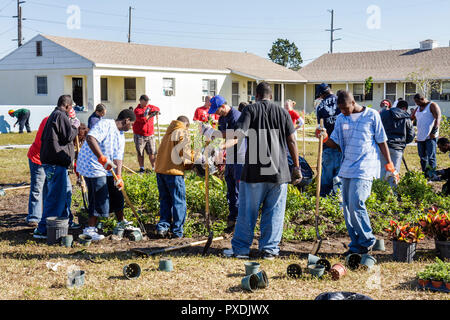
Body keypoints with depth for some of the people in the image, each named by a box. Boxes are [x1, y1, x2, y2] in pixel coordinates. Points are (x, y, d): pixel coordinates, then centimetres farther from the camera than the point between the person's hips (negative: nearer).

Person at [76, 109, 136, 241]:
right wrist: (102, 158, -37)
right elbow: (90, 138, -32)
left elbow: (118, 158, 6)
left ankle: (122, 223, 31)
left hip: (106, 169, 10)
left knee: (116, 194, 15)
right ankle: (89, 229, -2)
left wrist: (118, 177, -8)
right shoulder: (105, 124, -16)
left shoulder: (121, 136, 12)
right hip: (92, 166, -9)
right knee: (100, 198, -10)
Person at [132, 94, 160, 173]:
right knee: (140, 152, 2)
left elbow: (157, 109, -9)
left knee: (152, 152, 2)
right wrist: (152, 114, -18)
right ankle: (141, 168, 12)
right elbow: (143, 119, -21)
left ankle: (154, 168, 9)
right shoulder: (137, 110, -7)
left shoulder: (149, 107, 10)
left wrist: (150, 111, -25)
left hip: (150, 134, 4)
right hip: (139, 135, -4)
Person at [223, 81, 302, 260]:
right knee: (274, 212, 8)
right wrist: (296, 167, 9)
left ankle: (240, 248, 12)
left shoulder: (250, 110, 1)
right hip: (278, 171, 2)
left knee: (247, 211, 6)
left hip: (254, 170, -2)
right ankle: (269, 249, 10)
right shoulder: (282, 112, 8)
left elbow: (239, 133, -14)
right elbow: (292, 141, 5)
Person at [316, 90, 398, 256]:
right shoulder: (341, 119, 11)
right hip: (347, 168, 6)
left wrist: (390, 165, 3)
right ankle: (356, 245, 15)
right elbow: (335, 143, 12)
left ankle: (367, 241, 2)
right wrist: (325, 138, -9)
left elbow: (382, 142, 3)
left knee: (356, 204, -16)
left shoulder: (372, 115, -2)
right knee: (347, 206, 5)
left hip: (365, 167, -6)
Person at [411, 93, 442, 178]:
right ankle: (425, 175, 14)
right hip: (420, 137, 8)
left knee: (431, 157, -10)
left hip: (430, 137, -8)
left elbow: (438, 119, -11)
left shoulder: (432, 105, -2)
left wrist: (434, 132, -21)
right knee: (422, 157, 8)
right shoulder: (418, 108, 19)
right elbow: (411, 118, 26)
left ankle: (432, 176, -10)